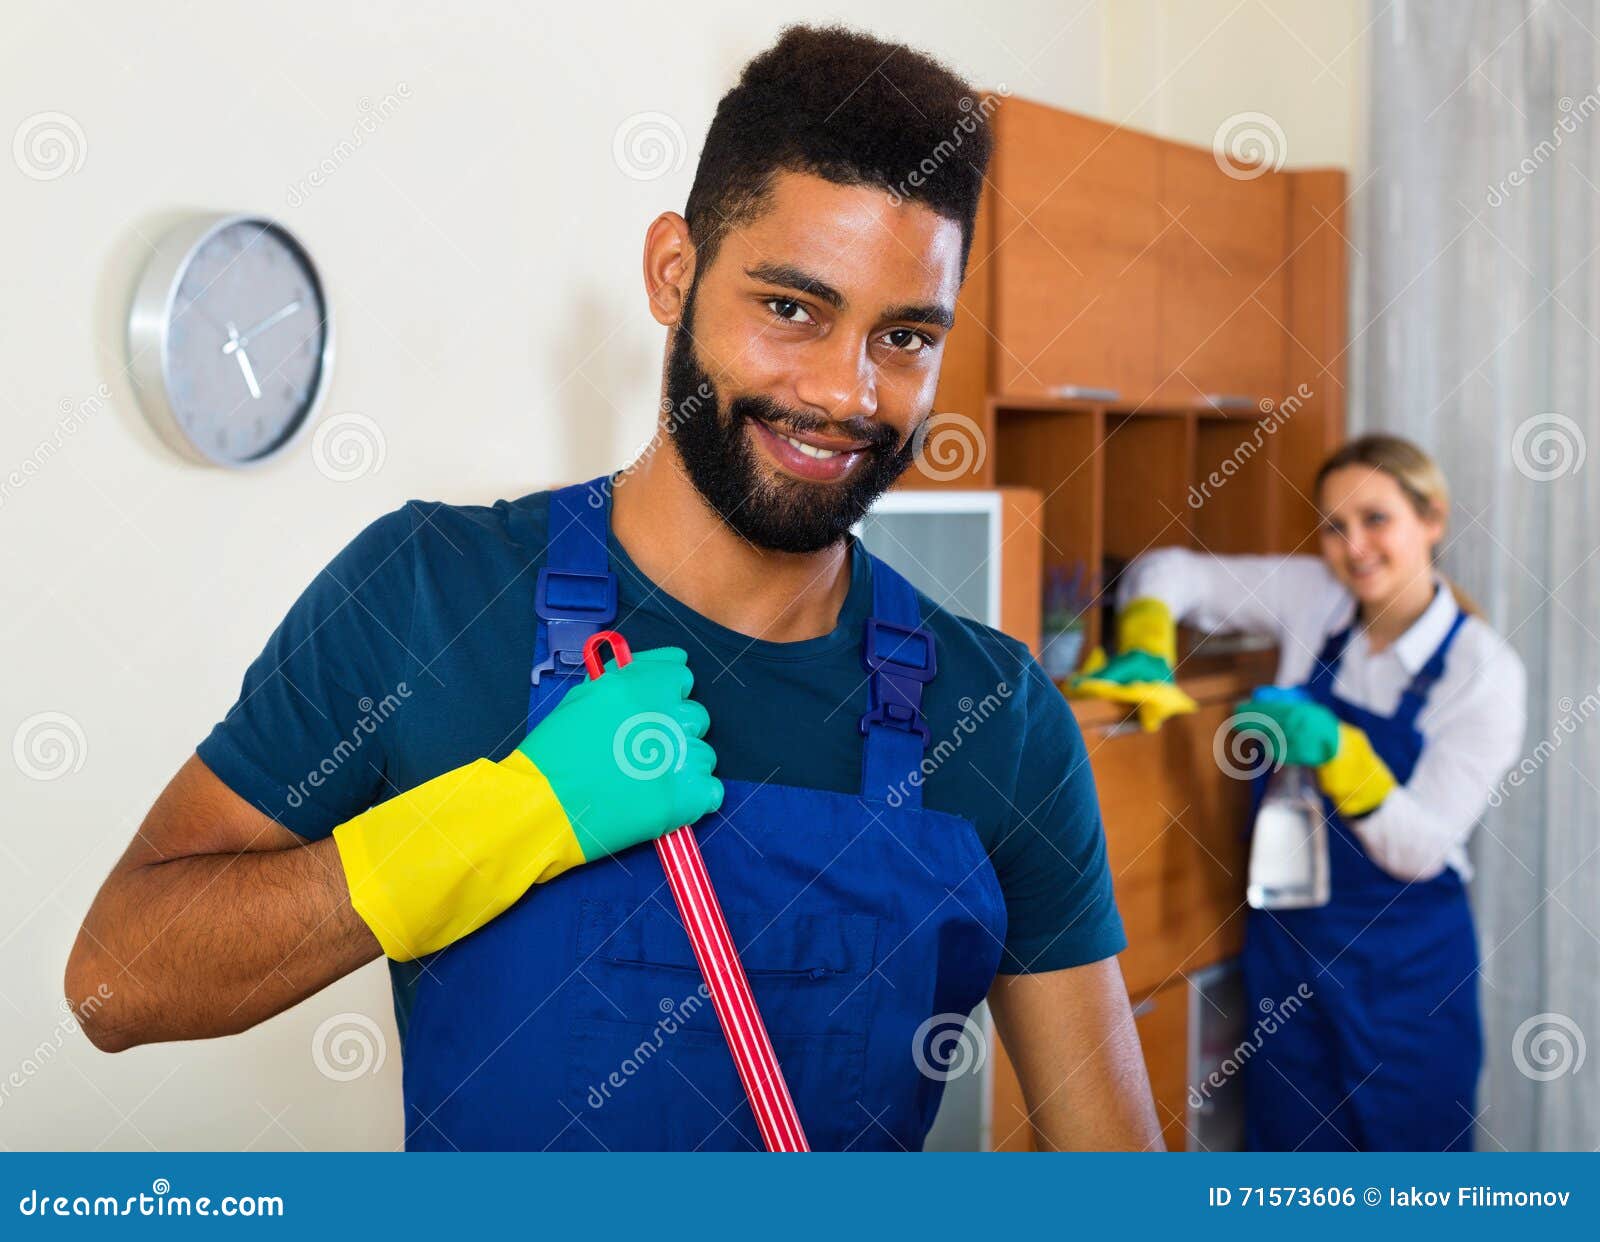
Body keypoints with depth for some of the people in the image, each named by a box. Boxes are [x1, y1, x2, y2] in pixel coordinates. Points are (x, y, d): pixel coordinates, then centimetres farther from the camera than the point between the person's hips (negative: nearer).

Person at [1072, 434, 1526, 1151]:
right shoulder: (1314, 598, -4)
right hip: (1288, 935, 3)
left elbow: (1421, 851, -16)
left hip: (1404, 964, -3)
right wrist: (1146, 654, -17)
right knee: (1291, 1147, 13)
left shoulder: (1484, 672, -12)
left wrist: (1337, 750, -31)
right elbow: (1168, 572, 2)